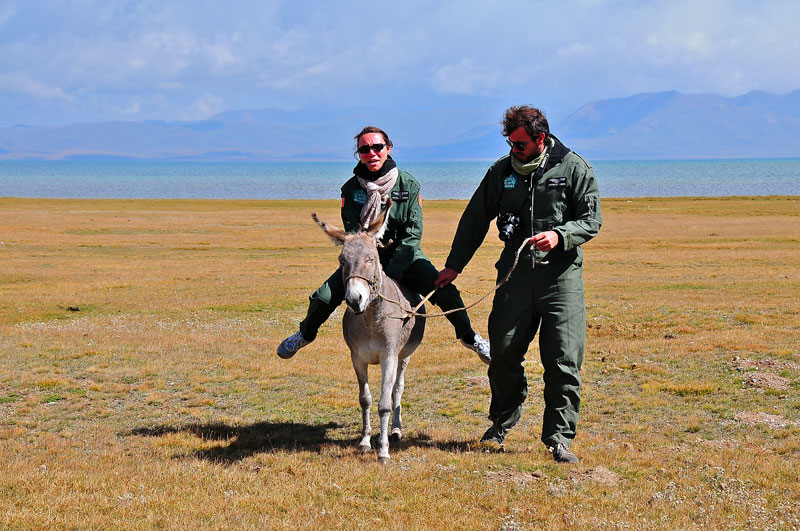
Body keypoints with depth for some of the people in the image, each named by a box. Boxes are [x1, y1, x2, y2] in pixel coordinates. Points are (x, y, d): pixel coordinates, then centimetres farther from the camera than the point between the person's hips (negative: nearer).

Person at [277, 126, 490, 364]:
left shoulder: (409, 185, -11)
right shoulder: (351, 189, -10)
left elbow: (412, 235, -14)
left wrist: (392, 274, -25)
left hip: (405, 257, -1)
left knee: (446, 292, -19)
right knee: (323, 298, -13)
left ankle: (469, 337, 9)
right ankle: (305, 334, 21)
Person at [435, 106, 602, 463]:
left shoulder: (574, 168, -1)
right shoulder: (502, 170, 7)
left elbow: (592, 219, -2)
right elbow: (476, 218, 15)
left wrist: (559, 235, -21)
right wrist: (454, 265, 13)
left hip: (561, 274, -3)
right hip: (515, 272, 3)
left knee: (564, 360, -6)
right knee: (503, 352, 5)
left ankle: (559, 438, 1)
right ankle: (502, 422, 28)